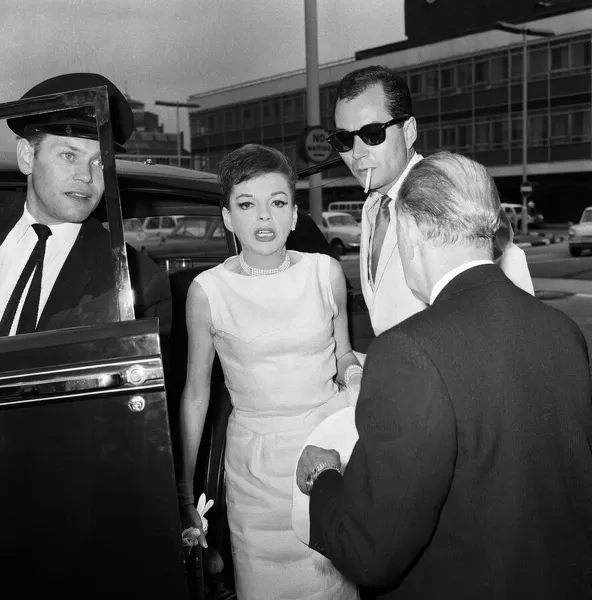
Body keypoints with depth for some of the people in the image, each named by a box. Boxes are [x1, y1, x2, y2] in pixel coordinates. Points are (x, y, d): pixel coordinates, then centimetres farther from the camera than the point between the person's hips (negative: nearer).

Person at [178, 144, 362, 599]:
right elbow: (195, 393, 0)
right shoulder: (208, 291, -8)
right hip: (257, 463, -1)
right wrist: (185, 495, 2)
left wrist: (354, 374, -11)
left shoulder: (325, 272, -3)